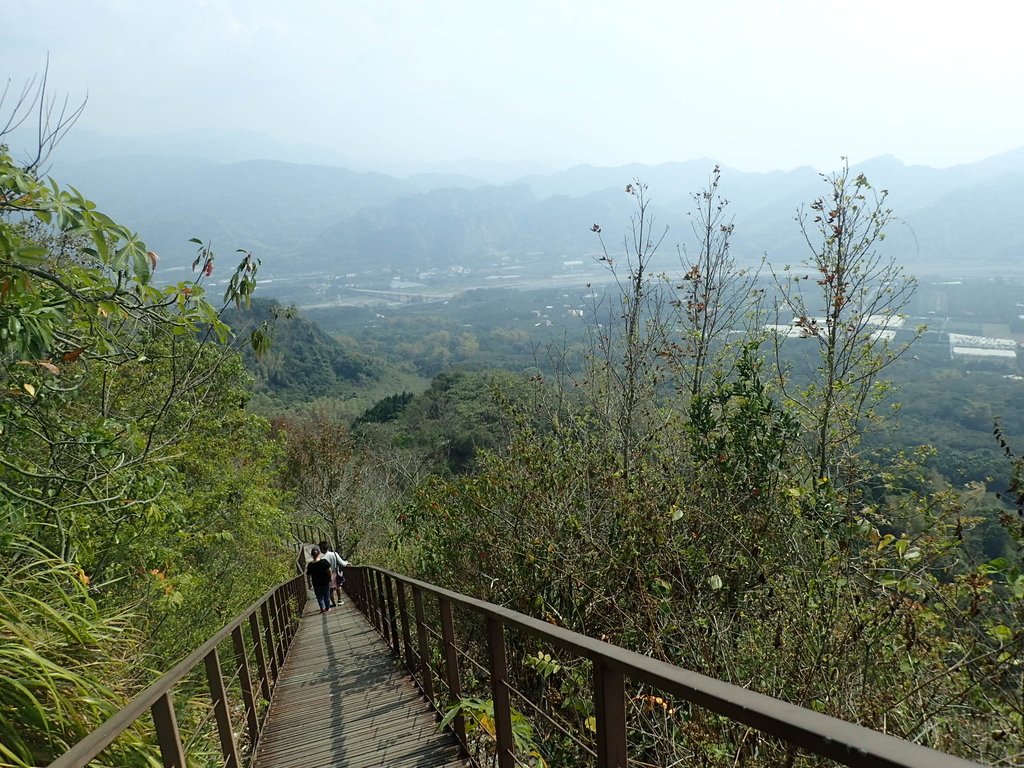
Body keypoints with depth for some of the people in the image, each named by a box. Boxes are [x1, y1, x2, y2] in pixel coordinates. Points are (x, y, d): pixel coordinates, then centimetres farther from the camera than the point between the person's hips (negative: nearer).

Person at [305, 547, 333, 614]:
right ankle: (327, 608, 29)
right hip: (325, 582, 0)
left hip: (316, 584, 0)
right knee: (326, 596, 17)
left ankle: (322, 608, 18)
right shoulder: (324, 561, -16)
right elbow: (329, 571, -13)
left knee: (319, 596, 18)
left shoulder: (310, 565, -13)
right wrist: (330, 578, 5)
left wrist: (310, 584, 6)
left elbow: (308, 575, -7)